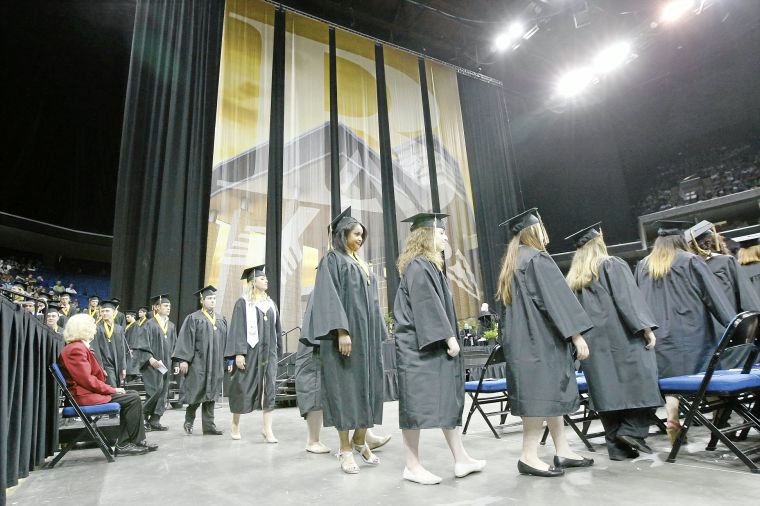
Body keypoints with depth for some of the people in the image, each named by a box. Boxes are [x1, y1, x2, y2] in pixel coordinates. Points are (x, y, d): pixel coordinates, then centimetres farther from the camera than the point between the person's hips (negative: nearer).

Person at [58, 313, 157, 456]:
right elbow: (87, 380, -22)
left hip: (88, 390, 10)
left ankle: (123, 444, -1)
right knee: (132, 399, -14)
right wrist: (112, 389, -14)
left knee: (132, 395, 3)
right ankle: (135, 443, -2)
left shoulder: (78, 347, 16)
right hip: (85, 396, -10)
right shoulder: (76, 349, -16)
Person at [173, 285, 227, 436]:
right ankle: (188, 420, 24)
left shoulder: (221, 319, 12)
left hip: (215, 363, 4)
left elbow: (226, 340, 12)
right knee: (197, 392, -1)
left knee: (210, 393, 6)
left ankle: (209, 426, 11)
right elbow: (185, 340, -6)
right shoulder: (193, 318, -1)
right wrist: (183, 360, -14)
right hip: (198, 362, -4)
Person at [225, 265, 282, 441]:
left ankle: (267, 429, 1)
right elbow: (237, 329, -10)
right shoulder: (243, 303, -3)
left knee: (269, 389, -3)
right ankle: (235, 425, 25)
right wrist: (238, 353, -18)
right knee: (243, 388, 4)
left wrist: (277, 351, 13)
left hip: (268, 352, 5)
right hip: (249, 351, -4)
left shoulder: (270, 303, 13)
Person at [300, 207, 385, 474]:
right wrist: (341, 331, -23)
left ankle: (360, 439, 23)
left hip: (367, 335, 7)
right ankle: (345, 448, 9)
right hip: (345, 334, -7)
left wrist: (377, 335, 16)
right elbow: (330, 298, -14)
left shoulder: (362, 266, 19)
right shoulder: (332, 260, -2)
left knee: (367, 387, 8)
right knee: (345, 388, -2)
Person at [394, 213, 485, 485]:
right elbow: (427, 306, -20)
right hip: (420, 345, -10)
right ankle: (412, 466, 9)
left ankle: (461, 459, 21)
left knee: (448, 400, 12)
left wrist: (449, 339, 19)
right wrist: (449, 337, -19)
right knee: (418, 401, -2)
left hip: (435, 345, 10)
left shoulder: (430, 266, 19)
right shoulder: (418, 266, -12)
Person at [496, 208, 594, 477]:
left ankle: (563, 451, 18)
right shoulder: (538, 258, -9)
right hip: (539, 337, -9)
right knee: (542, 394, -6)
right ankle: (529, 456, -3)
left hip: (523, 339, 9)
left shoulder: (513, 263, 17)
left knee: (551, 392, 12)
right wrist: (576, 335, -16)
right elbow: (557, 298, -16)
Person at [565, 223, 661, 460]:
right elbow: (629, 298, -11)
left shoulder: (574, 278, 14)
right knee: (639, 383, 4)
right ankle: (632, 430, -6)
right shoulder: (613, 265, 0)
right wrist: (646, 328, -11)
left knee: (607, 390, 6)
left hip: (593, 342, 5)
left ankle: (617, 446, 9)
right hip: (621, 337, -5)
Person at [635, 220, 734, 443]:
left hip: (658, 336, 2)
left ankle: (672, 416, -3)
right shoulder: (691, 261, -1)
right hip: (689, 333, -2)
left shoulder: (642, 266, 7)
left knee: (670, 376, 7)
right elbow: (714, 296, -2)